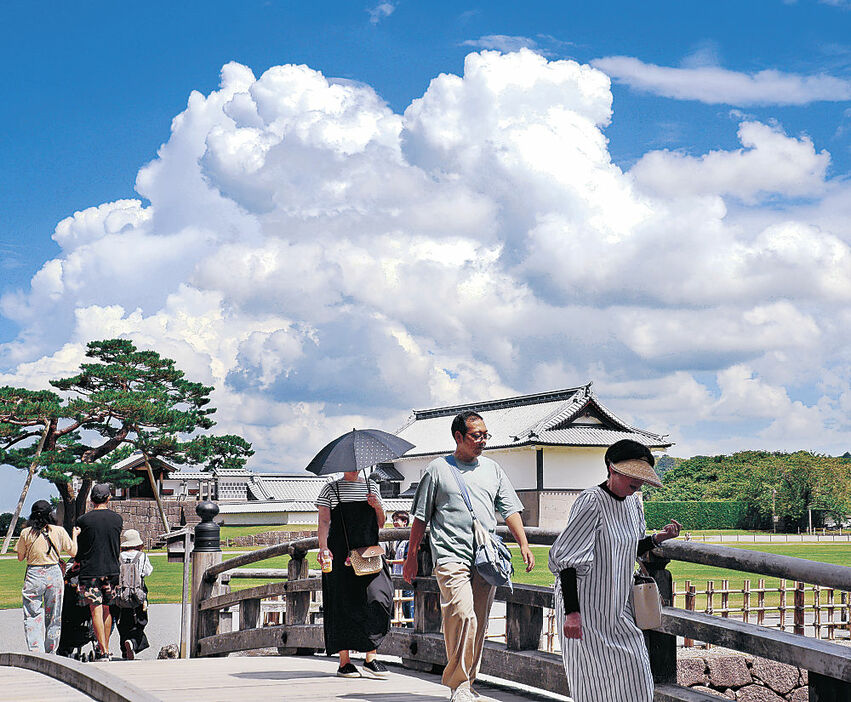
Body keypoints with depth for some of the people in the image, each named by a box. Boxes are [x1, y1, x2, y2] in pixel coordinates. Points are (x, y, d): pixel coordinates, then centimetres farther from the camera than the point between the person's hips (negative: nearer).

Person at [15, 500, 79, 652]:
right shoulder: (59, 531, -2)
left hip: (34, 575, -1)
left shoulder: (26, 533, -3)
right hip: (54, 574, 1)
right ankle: (50, 651, 16)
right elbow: (73, 552, 4)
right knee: (53, 616, 12)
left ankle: (35, 651, -10)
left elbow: (20, 557, 5)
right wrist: (74, 535, 19)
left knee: (32, 616, 2)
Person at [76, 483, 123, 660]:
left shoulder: (84, 520, -7)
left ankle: (103, 651, -10)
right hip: (112, 570, 3)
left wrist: (78, 562, 20)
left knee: (96, 610, -3)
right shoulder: (117, 519, 1)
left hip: (90, 571, -3)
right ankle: (106, 648, 20)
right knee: (107, 609, 14)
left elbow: (79, 548, 3)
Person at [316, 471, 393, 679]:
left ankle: (371, 658, -4)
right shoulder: (330, 489, 7)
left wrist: (378, 507, -3)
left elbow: (381, 523, 18)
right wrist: (323, 547, -19)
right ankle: (344, 662, 3)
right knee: (343, 605, -4)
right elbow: (324, 521, -3)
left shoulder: (371, 487, 17)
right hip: (340, 558, -3)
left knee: (378, 598, -11)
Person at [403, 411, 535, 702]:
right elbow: (421, 517, 9)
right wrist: (411, 556, 7)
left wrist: (523, 543, 3)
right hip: (451, 556, -4)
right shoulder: (438, 469, 5)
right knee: (462, 615, -19)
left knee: (479, 623, 4)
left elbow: (510, 509, 16)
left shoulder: (492, 468, 16)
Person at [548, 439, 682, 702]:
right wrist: (572, 612, -26)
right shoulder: (591, 502, -18)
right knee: (595, 676, -3)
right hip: (586, 603, -8)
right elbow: (567, 559, -21)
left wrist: (658, 538, 0)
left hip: (618, 606, 8)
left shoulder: (633, 503, 6)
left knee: (633, 670, 3)